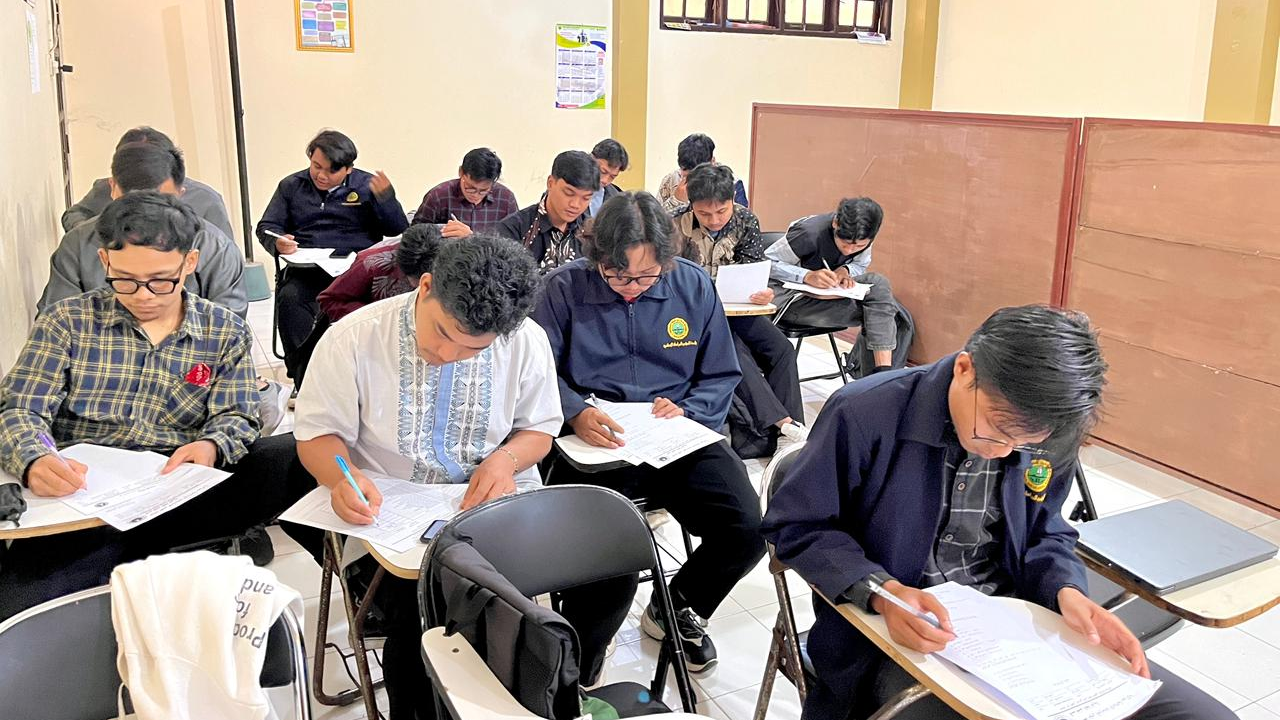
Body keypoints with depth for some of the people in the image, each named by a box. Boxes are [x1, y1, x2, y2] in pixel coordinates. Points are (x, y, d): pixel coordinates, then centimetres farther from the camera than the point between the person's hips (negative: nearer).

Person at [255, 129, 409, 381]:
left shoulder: (368, 185, 13)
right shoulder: (291, 186, 19)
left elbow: (398, 230, 8)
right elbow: (266, 226, 20)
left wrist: (386, 198, -10)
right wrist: (278, 242, -3)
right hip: (306, 269, 2)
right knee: (290, 299, -32)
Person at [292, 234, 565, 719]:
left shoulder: (527, 342, -7)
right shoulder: (353, 339, -12)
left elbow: (539, 428, 8)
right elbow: (318, 433, -3)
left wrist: (506, 458, -15)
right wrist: (342, 477, -24)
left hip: (495, 500, 2)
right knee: (420, 617, -28)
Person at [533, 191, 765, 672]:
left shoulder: (695, 287, 6)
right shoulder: (566, 286, -1)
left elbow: (721, 376, 13)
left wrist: (687, 410, -8)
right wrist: (576, 413, -20)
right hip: (595, 442, -3)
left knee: (748, 529, -19)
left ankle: (678, 609, 16)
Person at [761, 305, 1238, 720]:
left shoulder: (1048, 434, -1)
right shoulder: (865, 414, -19)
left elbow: (1043, 534, 14)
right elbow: (795, 525, -10)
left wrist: (1067, 591, -9)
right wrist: (881, 591, -25)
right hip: (903, 638, -5)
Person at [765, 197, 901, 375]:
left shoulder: (863, 237, -9)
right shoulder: (810, 234, -27)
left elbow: (860, 265, 9)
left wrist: (845, 270, -17)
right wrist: (807, 276, -36)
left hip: (829, 292, 6)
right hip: (792, 298, -6)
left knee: (879, 284, -21)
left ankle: (884, 371, -23)